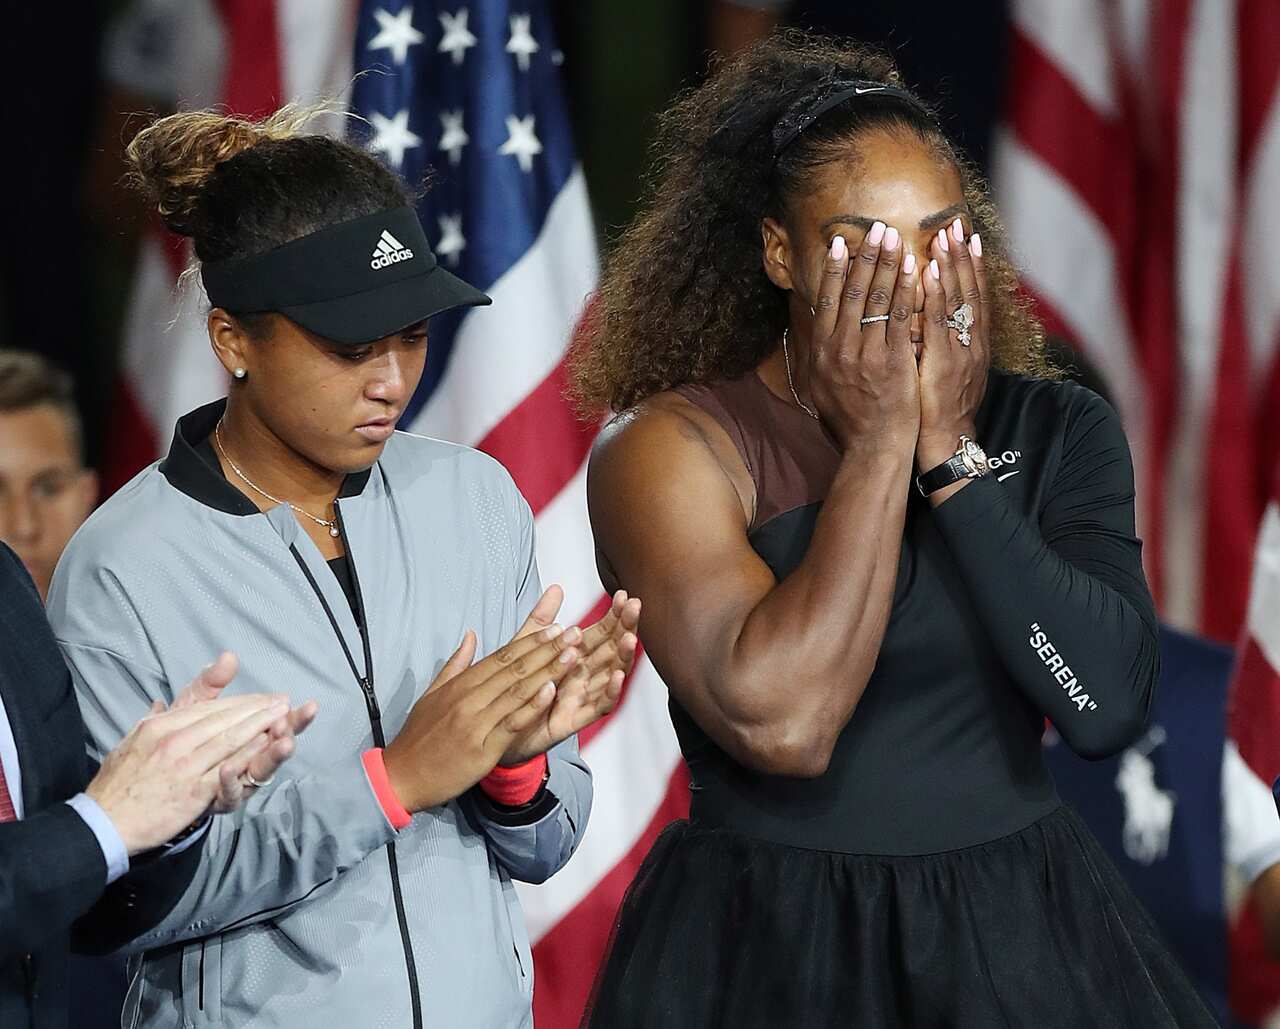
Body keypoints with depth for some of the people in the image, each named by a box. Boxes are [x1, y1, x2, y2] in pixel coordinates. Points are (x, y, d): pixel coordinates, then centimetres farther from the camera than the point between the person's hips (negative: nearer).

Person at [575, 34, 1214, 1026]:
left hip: (1025, 937, 3)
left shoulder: (1056, 431, -1)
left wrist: (953, 452, -16)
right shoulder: (672, 449, -11)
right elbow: (781, 723, -24)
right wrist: (880, 443, -19)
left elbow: (1106, 705, -14)